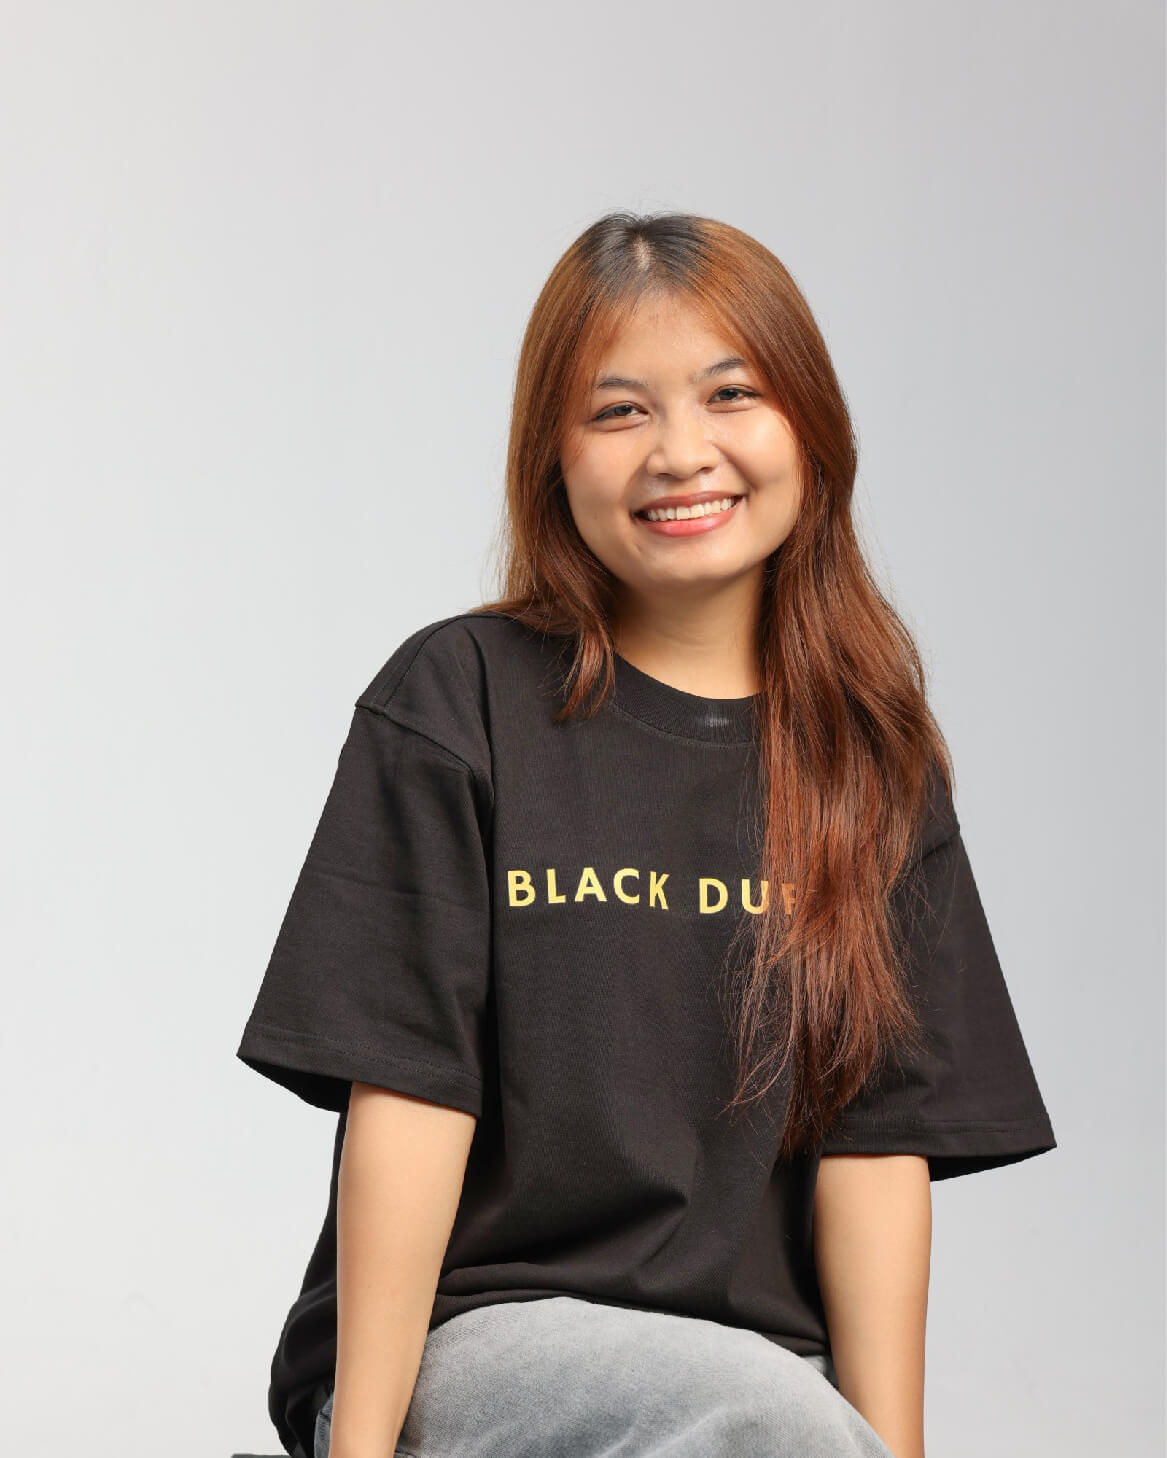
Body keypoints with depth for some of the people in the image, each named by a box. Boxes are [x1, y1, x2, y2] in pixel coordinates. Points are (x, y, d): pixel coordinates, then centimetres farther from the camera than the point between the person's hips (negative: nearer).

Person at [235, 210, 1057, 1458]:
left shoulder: (869, 758, 8)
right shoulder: (454, 702, 0)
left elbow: (878, 1134, 1)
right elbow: (409, 1092, -7)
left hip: (753, 1349, 3)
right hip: (467, 1341, -2)